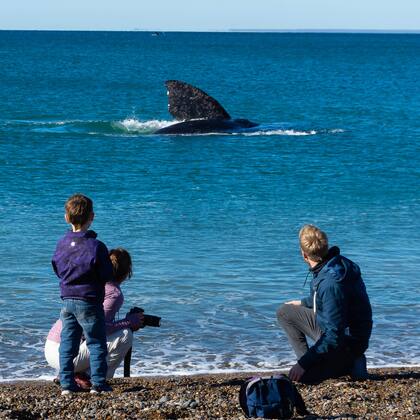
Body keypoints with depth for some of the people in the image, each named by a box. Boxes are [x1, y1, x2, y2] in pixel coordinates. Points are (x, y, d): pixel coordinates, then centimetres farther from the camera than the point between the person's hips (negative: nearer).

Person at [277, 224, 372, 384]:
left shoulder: (331, 282, -32)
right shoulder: (334, 263, -3)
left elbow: (334, 336, -31)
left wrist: (303, 364, -28)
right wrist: (303, 303, 30)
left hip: (347, 342, -10)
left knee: (303, 375, -24)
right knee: (284, 312, 11)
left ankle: (348, 364, -3)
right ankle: (308, 361, 7)